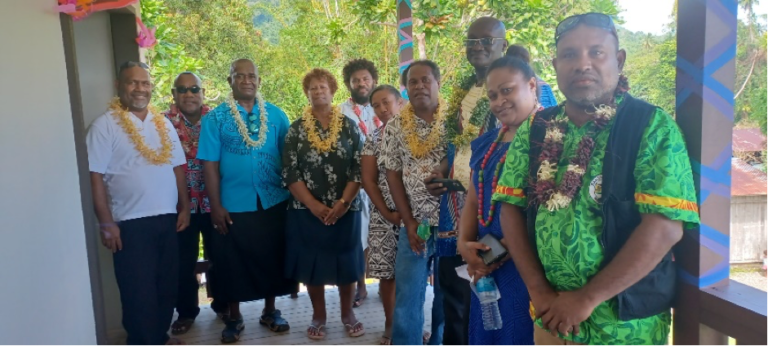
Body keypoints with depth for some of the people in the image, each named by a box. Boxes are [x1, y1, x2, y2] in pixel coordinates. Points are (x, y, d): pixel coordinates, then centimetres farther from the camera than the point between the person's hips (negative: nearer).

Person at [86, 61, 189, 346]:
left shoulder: (163, 124, 10)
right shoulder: (105, 125, -6)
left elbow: (178, 168, 13)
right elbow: (96, 177, -10)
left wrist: (184, 207, 8)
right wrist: (106, 223, -13)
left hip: (167, 218, 6)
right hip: (131, 224, -5)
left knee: (167, 284, 14)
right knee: (139, 290, 2)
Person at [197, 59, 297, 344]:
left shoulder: (276, 115, 3)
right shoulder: (215, 118, -2)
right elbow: (210, 165, -5)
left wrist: (292, 195, 1)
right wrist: (215, 206, -9)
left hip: (273, 203, 2)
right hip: (233, 205, -1)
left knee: (271, 259, 11)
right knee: (233, 263, 9)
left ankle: (270, 312, 30)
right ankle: (234, 318, 26)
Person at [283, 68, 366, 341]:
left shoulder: (349, 126, 4)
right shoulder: (297, 128, 3)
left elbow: (359, 168, -2)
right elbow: (290, 173, -4)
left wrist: (344, 202, -14)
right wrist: (314, 205, -13)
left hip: (345, 209, 0)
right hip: (307, 210, 0)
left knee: (346, 263, 7)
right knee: (312, 264, 7)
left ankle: (347, 313, 25)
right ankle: (318, 315, 24)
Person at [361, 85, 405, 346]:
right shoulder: (373, 139, 6)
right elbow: (368, 180, 3)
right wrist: (387, 213, -6)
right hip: (385, 216, 2)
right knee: (387, 272, 4)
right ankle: (391, 324, 20)